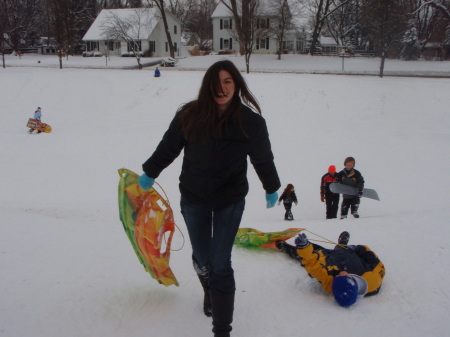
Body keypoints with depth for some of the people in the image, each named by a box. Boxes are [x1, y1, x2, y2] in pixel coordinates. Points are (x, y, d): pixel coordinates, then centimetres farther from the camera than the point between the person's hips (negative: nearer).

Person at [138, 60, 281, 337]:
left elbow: (263, 158, 3)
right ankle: (210, 292, 51)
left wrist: (271, 189, 14)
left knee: (220, 264, -6)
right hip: (193, 198, 2)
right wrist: (149, 174, 10)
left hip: (230, 200, -2)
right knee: (201, 259, 17)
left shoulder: (250, 121, -11)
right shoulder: (190, 115, -12)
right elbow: (168, 147, 2)